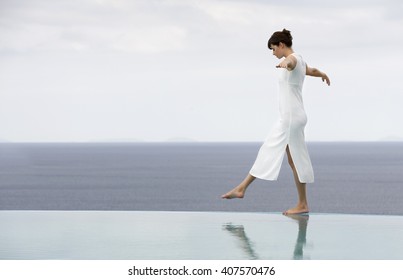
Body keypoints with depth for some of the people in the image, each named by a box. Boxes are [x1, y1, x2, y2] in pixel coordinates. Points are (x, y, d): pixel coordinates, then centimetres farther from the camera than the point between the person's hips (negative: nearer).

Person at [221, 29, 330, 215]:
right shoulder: (300, 61, 17)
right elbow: (312, 71, 39)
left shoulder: (293, 59, -13)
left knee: (296, 160, -4)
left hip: (291, 117, -10)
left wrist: (284, 63, -65)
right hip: (287, 118, 10)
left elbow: (291, 62, -40)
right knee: (269, 151, 10)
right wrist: (323, 74, 63)